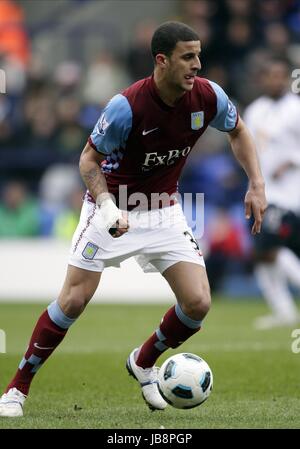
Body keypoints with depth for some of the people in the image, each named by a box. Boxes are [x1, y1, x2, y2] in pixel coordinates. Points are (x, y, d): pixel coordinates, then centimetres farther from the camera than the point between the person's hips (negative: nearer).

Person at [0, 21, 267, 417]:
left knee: (198, 302, -9)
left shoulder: (208, 97, -15)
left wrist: (257, 185, -1)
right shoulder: (127, 106, -28)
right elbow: (89, 160, -14)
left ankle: (143, 363, 20)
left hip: (164, 210, 4)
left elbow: (238, 132, 8)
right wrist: (107, 206, -30)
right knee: (74, 300, -9)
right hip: (113, 209, -4)